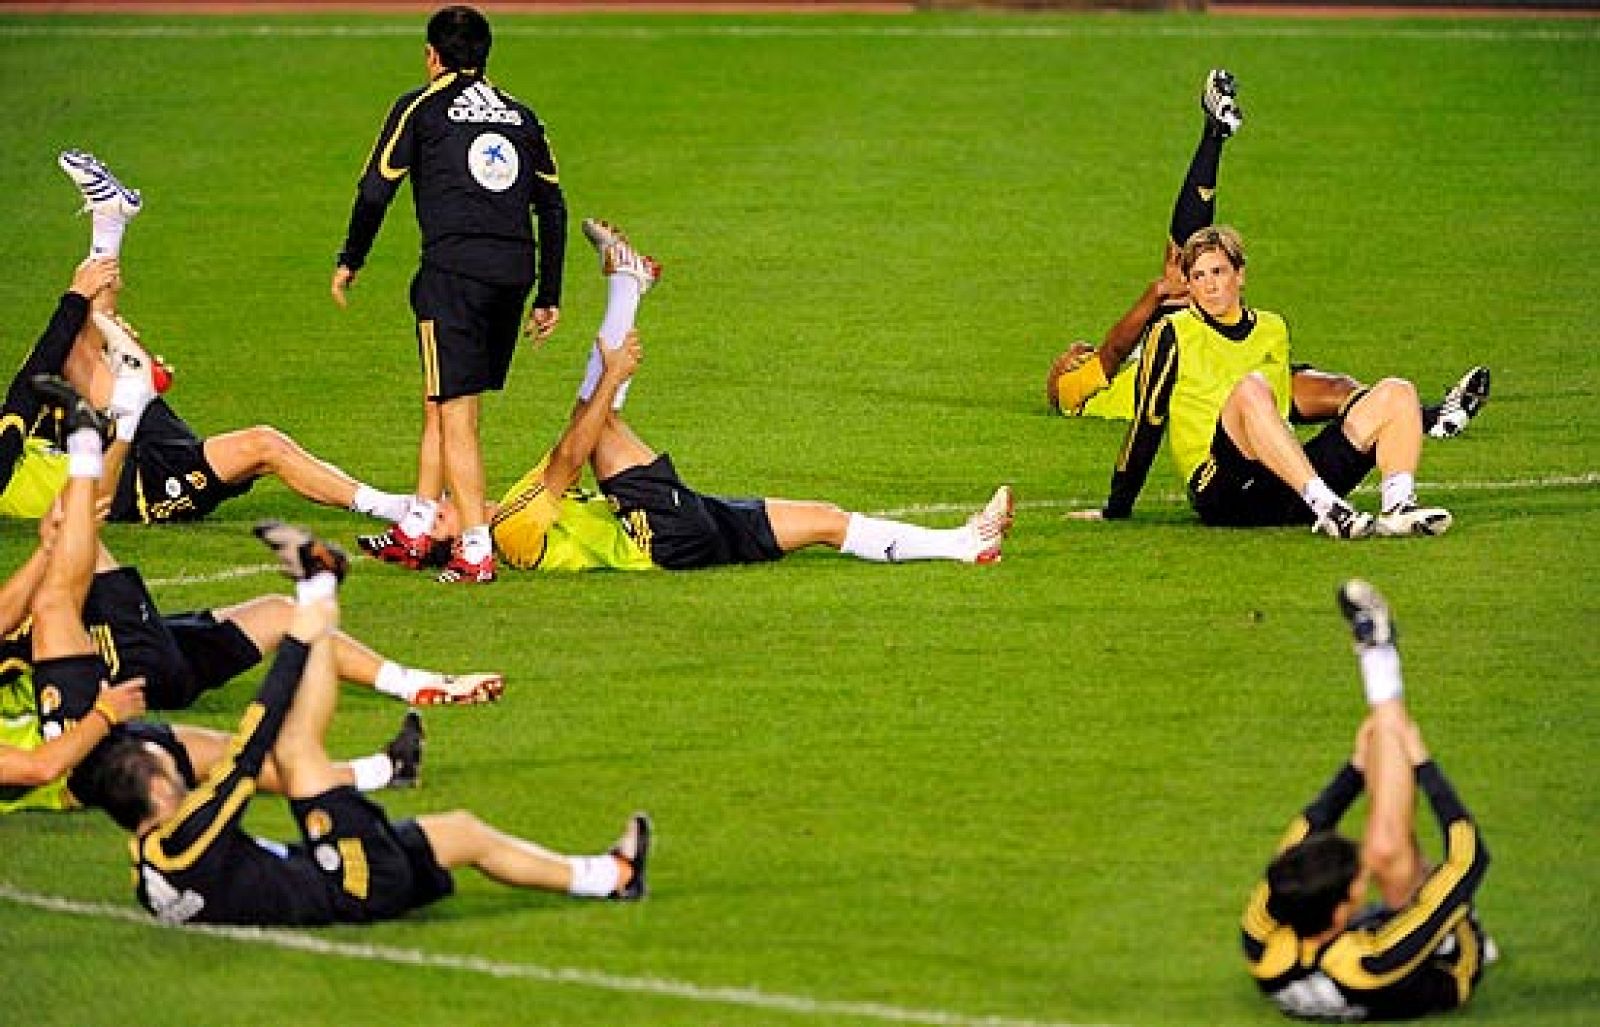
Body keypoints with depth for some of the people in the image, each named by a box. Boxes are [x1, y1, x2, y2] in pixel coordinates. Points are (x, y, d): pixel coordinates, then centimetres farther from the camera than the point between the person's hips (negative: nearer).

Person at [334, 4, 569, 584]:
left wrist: (349, 262, 16)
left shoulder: (422, 107, 5)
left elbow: (376, 190, 3)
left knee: (454, 415, -5)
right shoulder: (520, 114, 19)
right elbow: (552, 206, 18)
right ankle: (415, 530, 22)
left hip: (454, 269, -6)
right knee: (439, 404, 18)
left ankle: (476, 552, -11)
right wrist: (549, 295, 22)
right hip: (515, 270, 6)